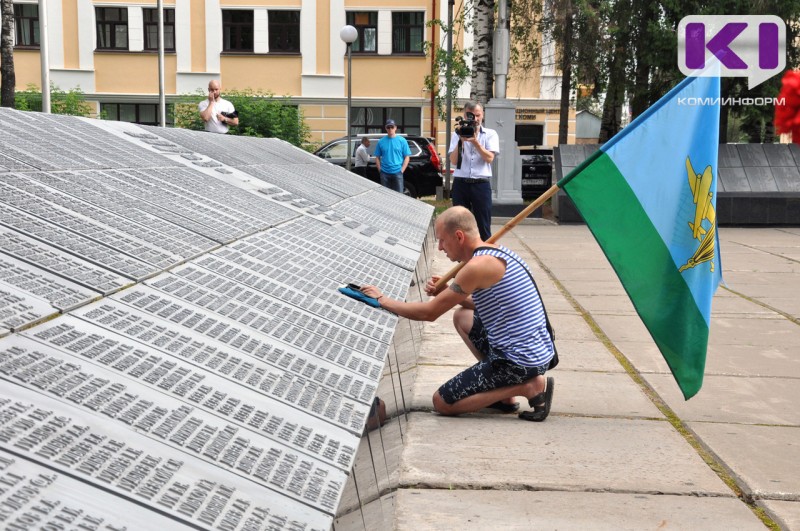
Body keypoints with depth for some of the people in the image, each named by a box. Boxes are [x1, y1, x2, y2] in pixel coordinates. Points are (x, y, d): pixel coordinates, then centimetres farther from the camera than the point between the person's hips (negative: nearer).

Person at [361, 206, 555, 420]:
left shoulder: (478, 265, -19)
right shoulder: (497, 252, 10)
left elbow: (429, 313, -13)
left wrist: (382, 300, 0)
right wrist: (446, 292, 9)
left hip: (520, 361, -9)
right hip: (538, 351, 9)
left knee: (442, 403, 2)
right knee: (462, 316, 25)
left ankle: (530, 387, -4)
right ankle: (503, 392, 14)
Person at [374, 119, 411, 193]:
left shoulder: (402, 141, 1)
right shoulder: (381, 141, 6)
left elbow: (407, 157, 2)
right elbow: (377, 157, 10)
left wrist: (402, 170, -6)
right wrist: (380, 170, -1)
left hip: (397, 173, -2)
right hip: (384, 173, 2)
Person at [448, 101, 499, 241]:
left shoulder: (490, 134, 6)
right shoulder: (457, 135, 8)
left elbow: (489, 158, -8)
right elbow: (454, 161, -2)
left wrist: (475, 141, -16)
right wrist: (461, 141, -11)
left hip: (481, 184, -1)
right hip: (460, 184, 1)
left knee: (483, 226, 0)